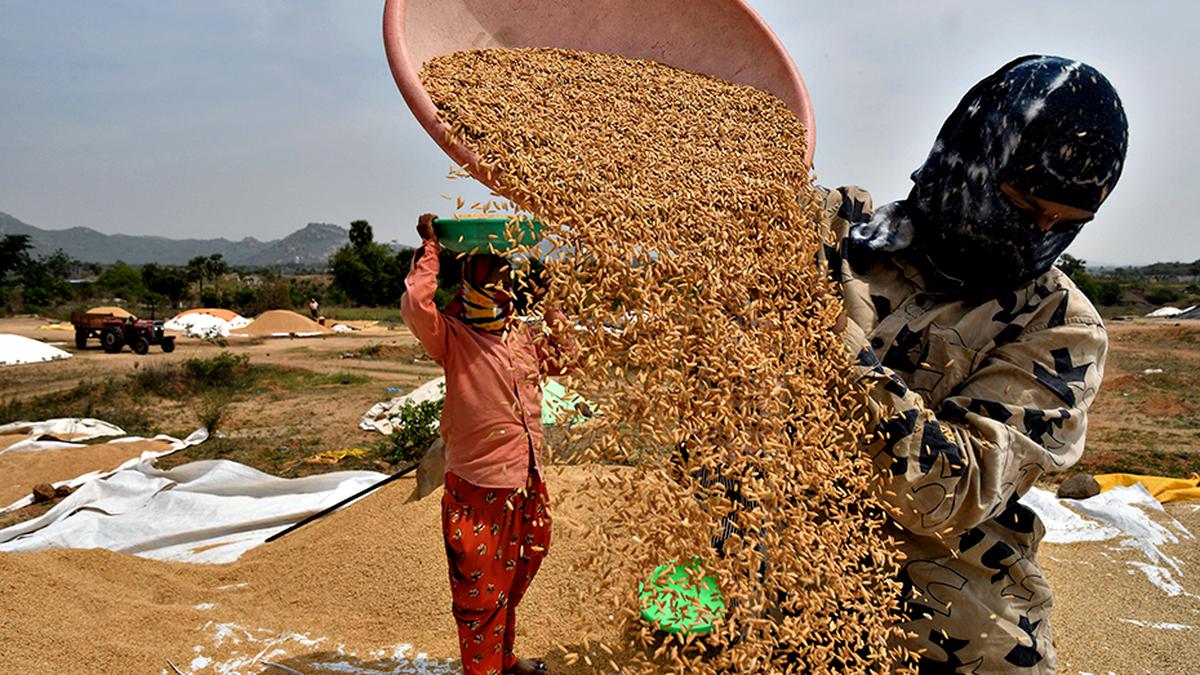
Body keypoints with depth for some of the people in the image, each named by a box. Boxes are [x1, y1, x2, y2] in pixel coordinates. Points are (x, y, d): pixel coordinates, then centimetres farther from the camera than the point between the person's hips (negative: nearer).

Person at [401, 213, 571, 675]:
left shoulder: (522, 334, 6)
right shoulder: (453, 338, -13)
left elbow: (558, 362, 24)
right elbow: (415, 305, -33)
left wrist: (550, 307, 15)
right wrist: (431, 250, -20)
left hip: (527, 485, 7)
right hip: (478, 490, -7)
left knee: (514, 579, 24)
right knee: (480, 593, 4)